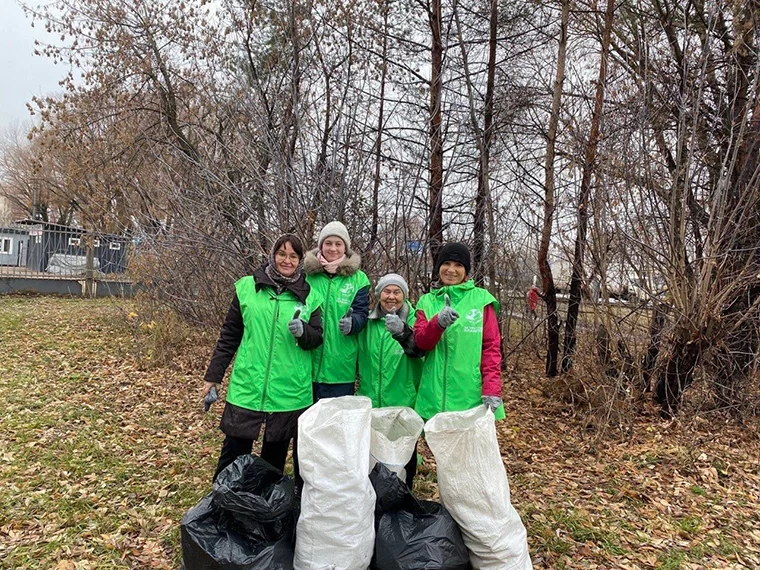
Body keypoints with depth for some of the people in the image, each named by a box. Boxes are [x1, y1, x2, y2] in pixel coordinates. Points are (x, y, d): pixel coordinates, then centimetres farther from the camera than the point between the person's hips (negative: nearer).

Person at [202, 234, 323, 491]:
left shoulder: (309, 296, 2)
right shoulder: (247, 287, 1)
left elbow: (317, 338, 4)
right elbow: (229, 335, 6)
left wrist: (302, 331, -18)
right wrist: (213, 375, 7)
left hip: (290, 391, 1)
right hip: (246, 388, 0)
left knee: (276, 454, 14)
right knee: (234, 452, 7)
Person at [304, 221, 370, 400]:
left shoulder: (358, 278, 3)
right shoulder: (307, 274, 5)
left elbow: (362, 313, -1)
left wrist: (351, 323, -24)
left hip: (341, 364, 0)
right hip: (308, 362, 1)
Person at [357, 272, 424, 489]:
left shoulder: (413, 320, -4)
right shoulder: (367, 321, 6)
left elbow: (419, 349, -25)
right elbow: (356, 356, 17)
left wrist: (402, 332, -43)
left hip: (404, 403, -2)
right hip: (370, 403, 3)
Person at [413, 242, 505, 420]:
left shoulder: (481, 299, 1)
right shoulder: (427, 301, 9)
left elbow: (492, 347, -2)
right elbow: (421, 342, -3)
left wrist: (491, 390, -12)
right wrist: (438, 322, -23)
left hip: (471, 397, -2)